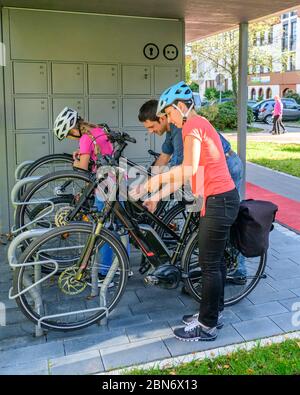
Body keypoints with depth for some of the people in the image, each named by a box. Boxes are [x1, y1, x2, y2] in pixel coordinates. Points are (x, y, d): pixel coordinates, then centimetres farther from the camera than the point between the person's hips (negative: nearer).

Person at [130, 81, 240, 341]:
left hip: (218, 201, -10)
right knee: (215, 261, 18)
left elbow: (188, 169, -28)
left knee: (210, 265, 0)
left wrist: (152, 182, -22)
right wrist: (158, 196, 14)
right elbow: (188, 174, 16)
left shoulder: (193, 125, -13)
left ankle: (207, 327, 13)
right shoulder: (200, 124, 18)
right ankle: (213, 313, 32)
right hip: (224, 198, 10)